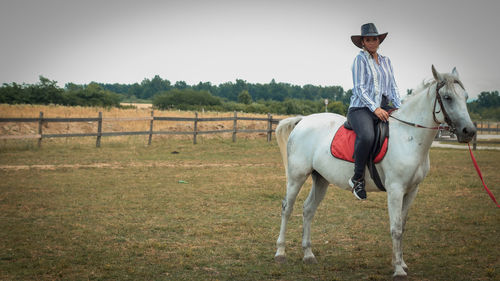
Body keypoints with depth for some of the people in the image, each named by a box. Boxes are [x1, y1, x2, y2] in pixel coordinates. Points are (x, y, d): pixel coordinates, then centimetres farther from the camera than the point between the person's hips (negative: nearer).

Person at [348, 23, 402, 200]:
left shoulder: (385, 61, 19)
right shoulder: (360, 59, -1)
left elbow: (392, 87, 19)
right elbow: (359, 88, -9)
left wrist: (399, 108, 3)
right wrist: (375, 108, -19)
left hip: (383, 108, 7)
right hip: (361, 108, -7)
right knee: (367, 136, -37)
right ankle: (357, 178, -23)